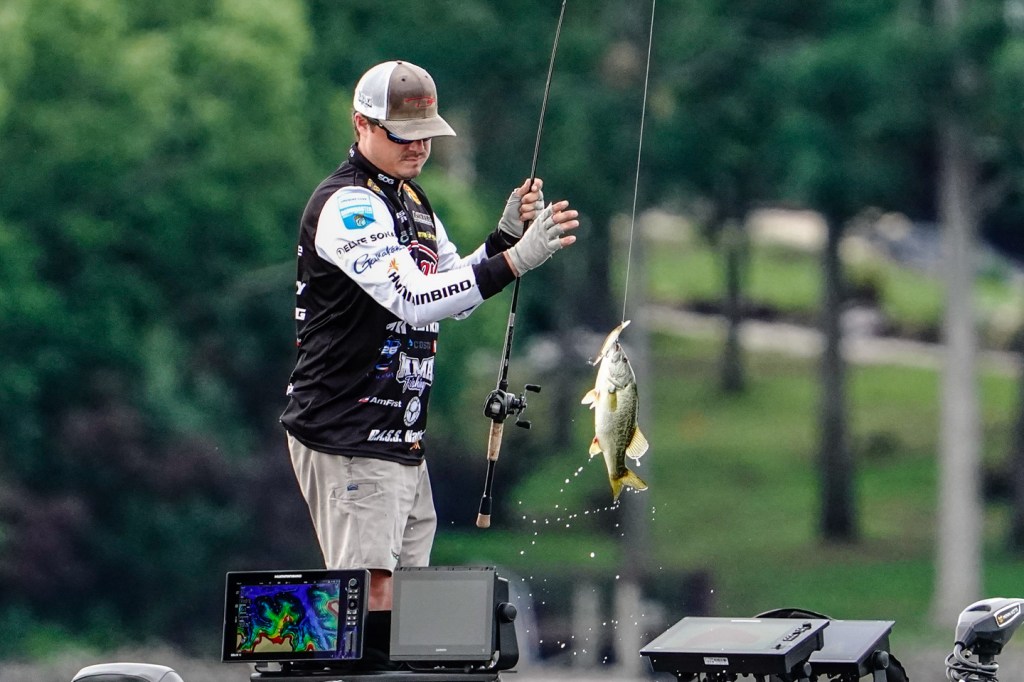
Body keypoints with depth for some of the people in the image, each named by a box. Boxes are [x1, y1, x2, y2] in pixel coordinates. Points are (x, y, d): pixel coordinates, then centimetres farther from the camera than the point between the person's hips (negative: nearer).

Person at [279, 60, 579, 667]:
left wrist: (506, 234, 5)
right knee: (368, 596, -14)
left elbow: (453, 297, 21)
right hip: (349, 437, -10)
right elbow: (413, 299, -27)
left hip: (401, 439, 10)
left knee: (405, 597, 9)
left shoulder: (410, 201, 17)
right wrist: (515, 259, -34)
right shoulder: (346, 204, -15)